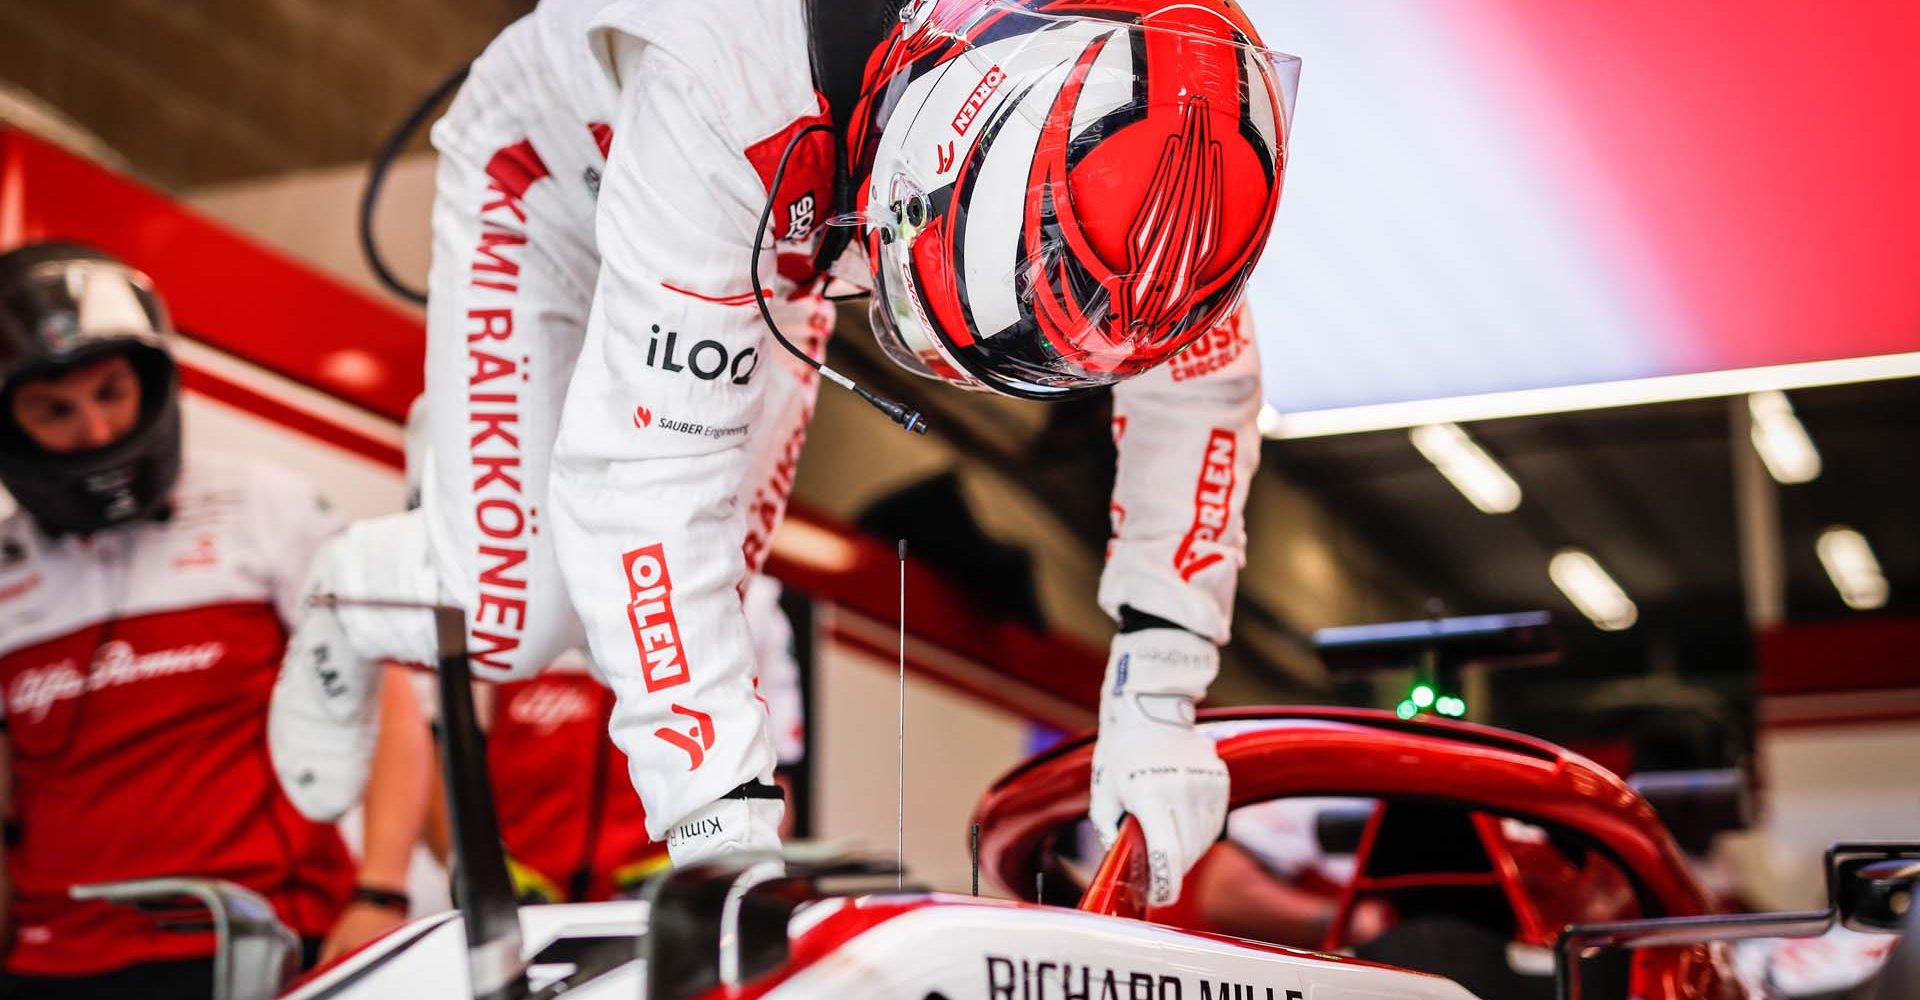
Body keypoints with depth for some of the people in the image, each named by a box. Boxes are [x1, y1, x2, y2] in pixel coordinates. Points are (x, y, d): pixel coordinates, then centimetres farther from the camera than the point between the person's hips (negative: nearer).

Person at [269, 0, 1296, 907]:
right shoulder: (737, 86, -48)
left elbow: (1197, 377, -19)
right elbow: (646, 472, -45)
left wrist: (1155, 704, -24)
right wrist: (728, 823, -45)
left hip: (782, 227, 5)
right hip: (561, 179, -4)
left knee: (711, 586, 1)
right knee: (513, 617, -10)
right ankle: (351, 594, 26)